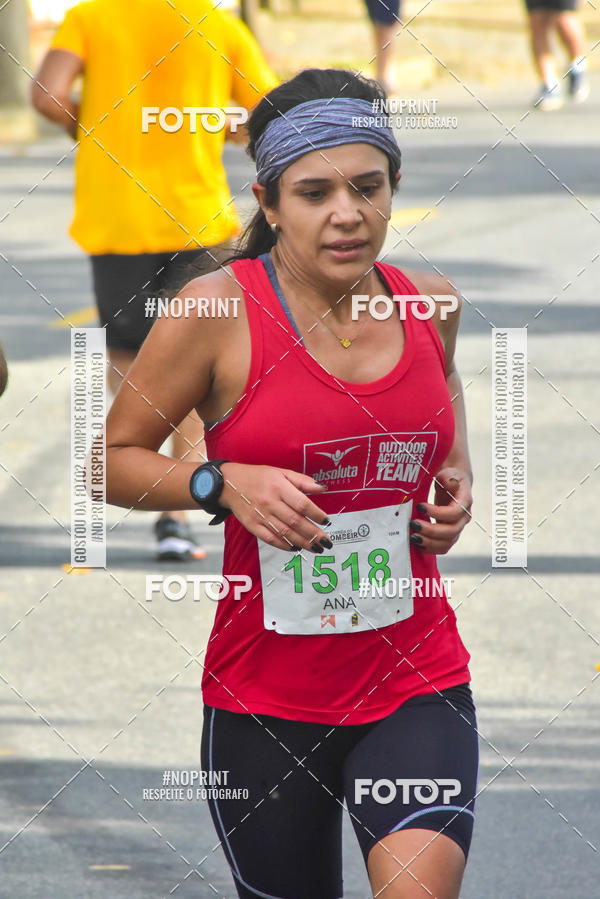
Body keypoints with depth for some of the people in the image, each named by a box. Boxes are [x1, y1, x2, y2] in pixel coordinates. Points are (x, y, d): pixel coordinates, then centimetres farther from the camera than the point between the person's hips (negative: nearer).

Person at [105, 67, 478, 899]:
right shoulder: (218, 310, -10)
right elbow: (111, 460, -1)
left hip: (415, 687, 2)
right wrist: (224, 484, -18)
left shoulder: (427, 303, 2)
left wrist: (458, 477, 8)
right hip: (266, 696, -1)